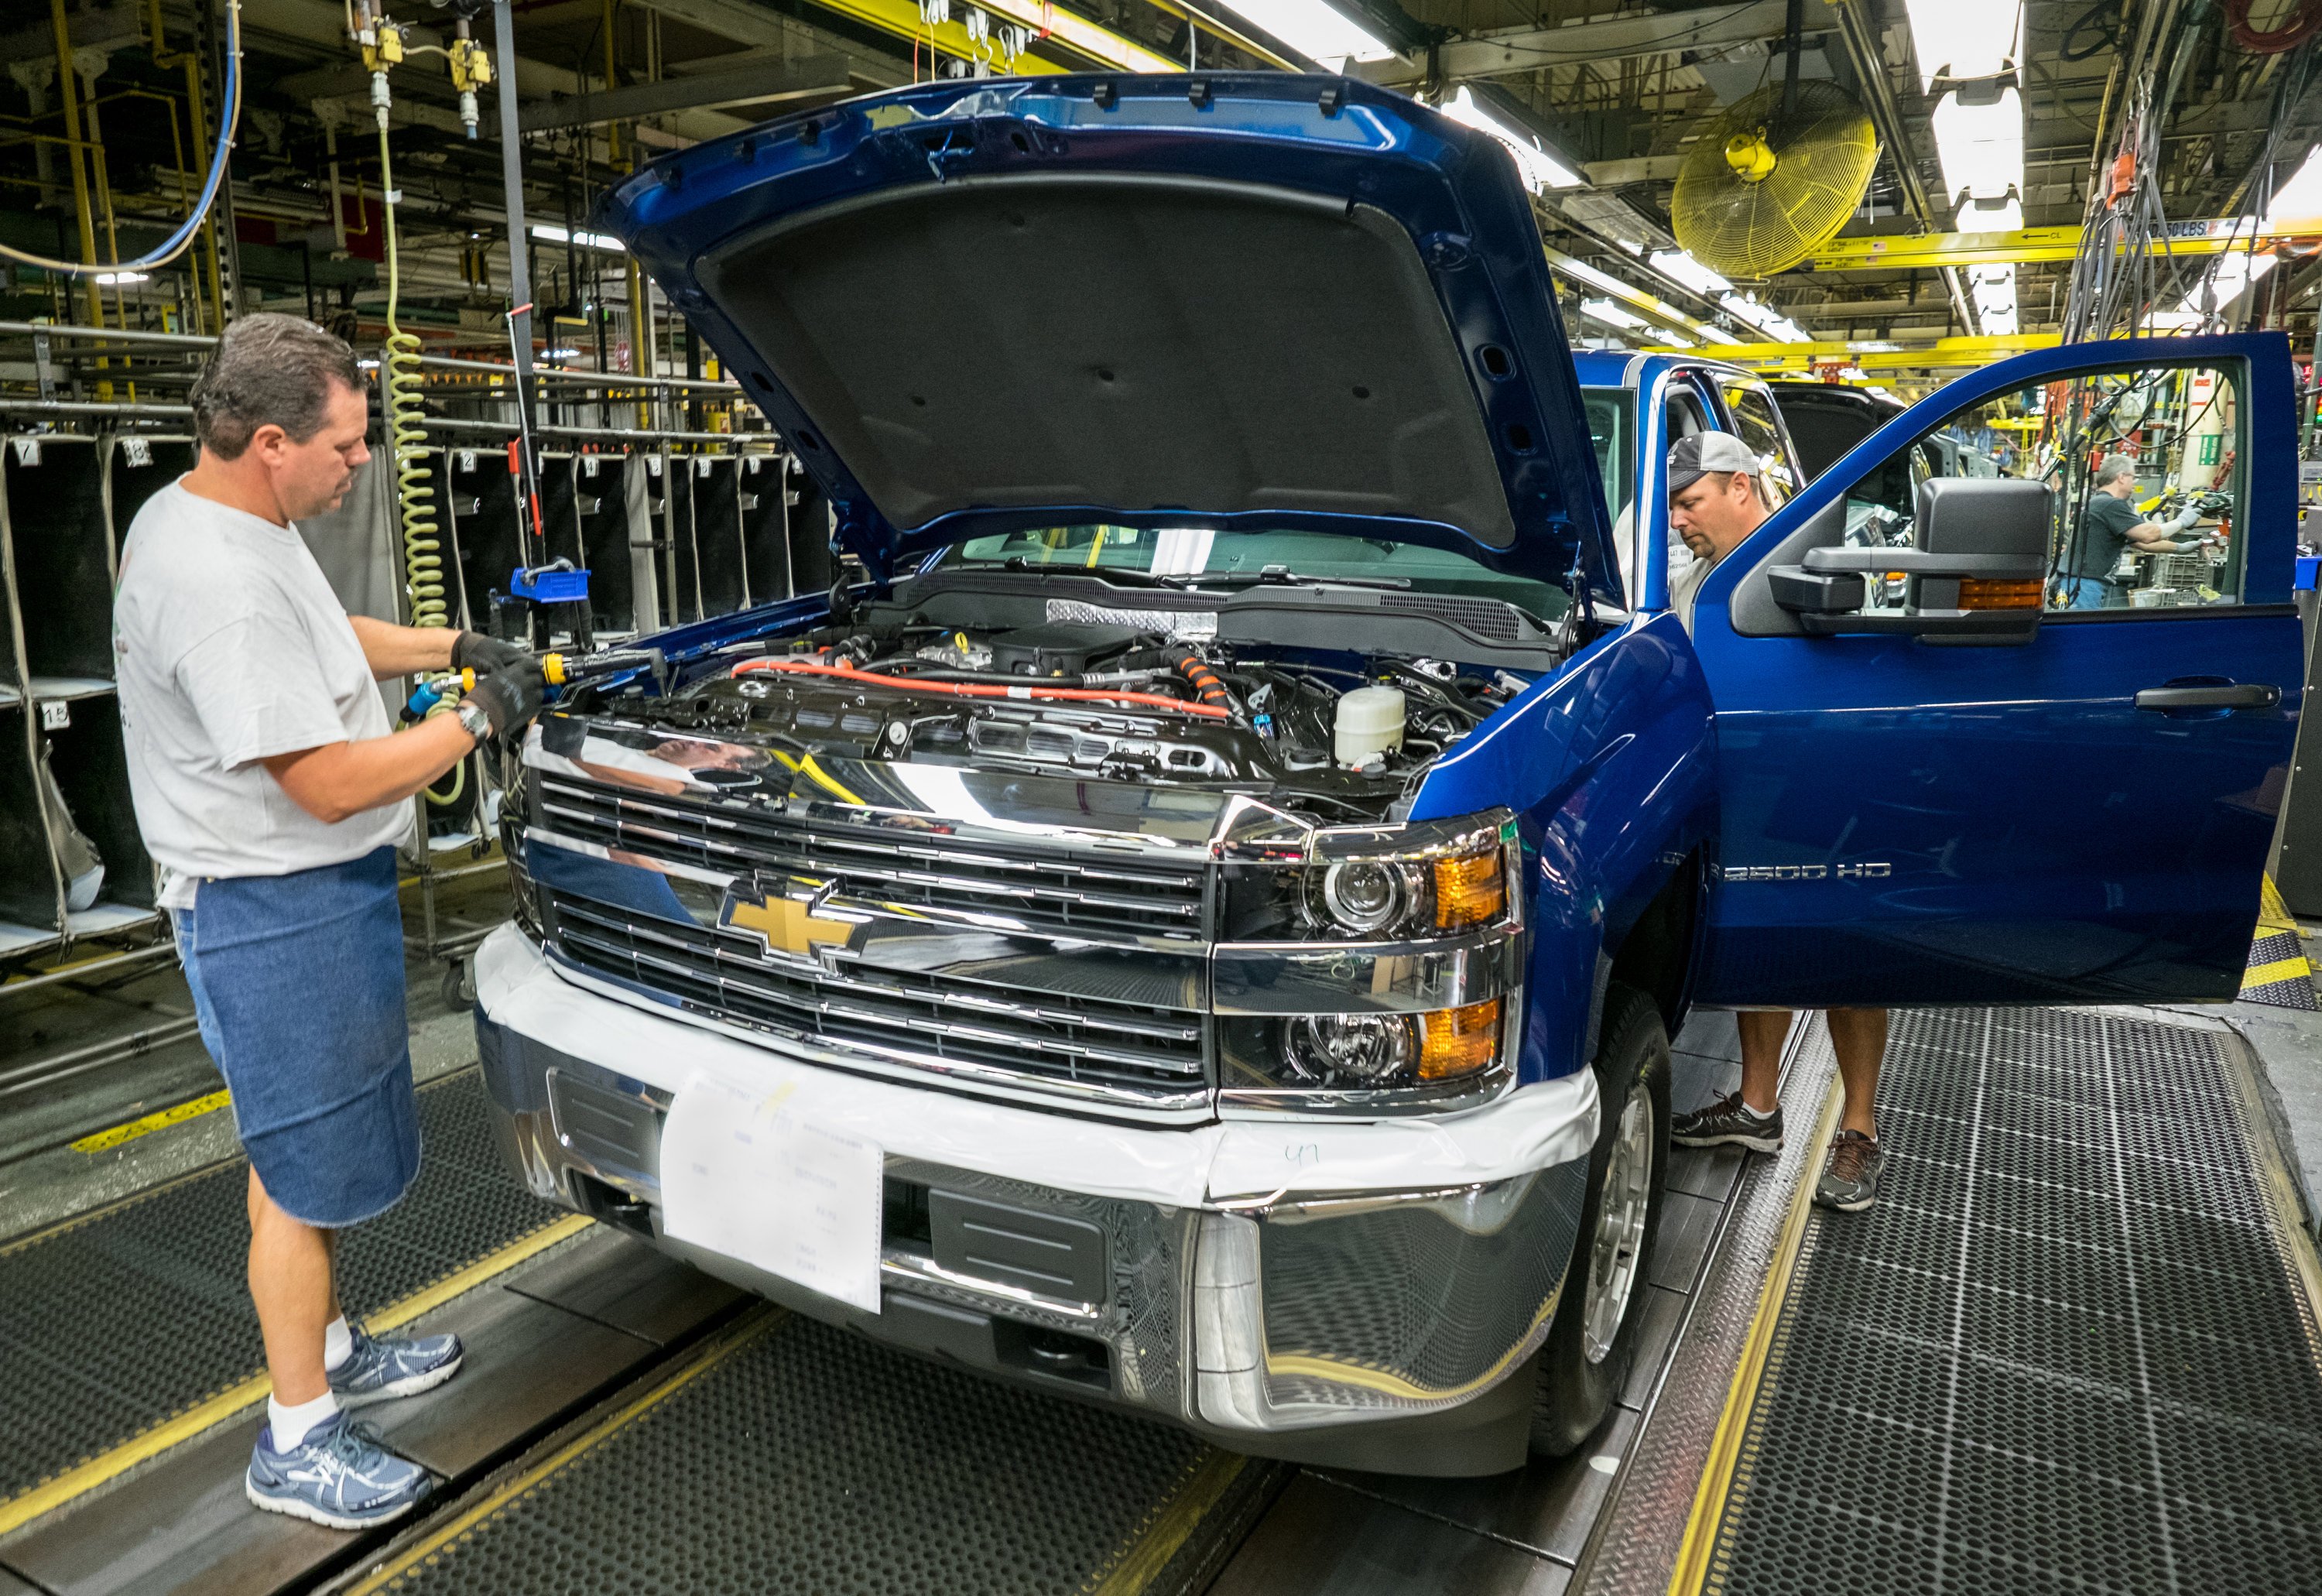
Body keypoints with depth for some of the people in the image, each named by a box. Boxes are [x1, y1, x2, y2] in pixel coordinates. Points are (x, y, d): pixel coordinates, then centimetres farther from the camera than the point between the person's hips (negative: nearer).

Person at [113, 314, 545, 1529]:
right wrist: (481, 718, -16)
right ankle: (295, 1442, 18)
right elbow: (333, 784, -27)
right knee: (302, 1167, 2)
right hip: (274, 911, -11)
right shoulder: (220, 587, -28)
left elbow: (327, 638, 24)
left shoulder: (223, 518, 6)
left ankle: (328, 1348, 40)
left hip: (311, 890, 11)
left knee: (321, 1145, 22)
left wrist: (450, 644, 12)